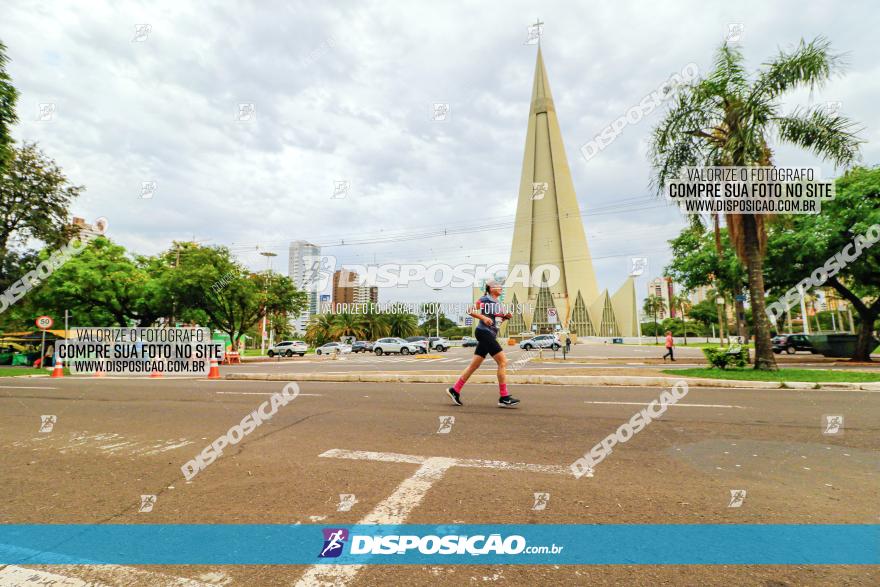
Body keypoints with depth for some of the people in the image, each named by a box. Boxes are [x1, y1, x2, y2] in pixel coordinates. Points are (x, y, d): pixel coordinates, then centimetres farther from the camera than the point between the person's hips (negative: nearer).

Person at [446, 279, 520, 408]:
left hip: (490, 335, 9)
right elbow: (470, 310, -11)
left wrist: (505, 317, 8)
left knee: (474, 365, 10)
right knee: (503, 362, -10)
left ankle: (455, 390, 17)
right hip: (484, 332, -9)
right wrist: (483, 317, -21)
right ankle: (504, 398, -5)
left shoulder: (498, 303, 19)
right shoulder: (485, 299, -7)